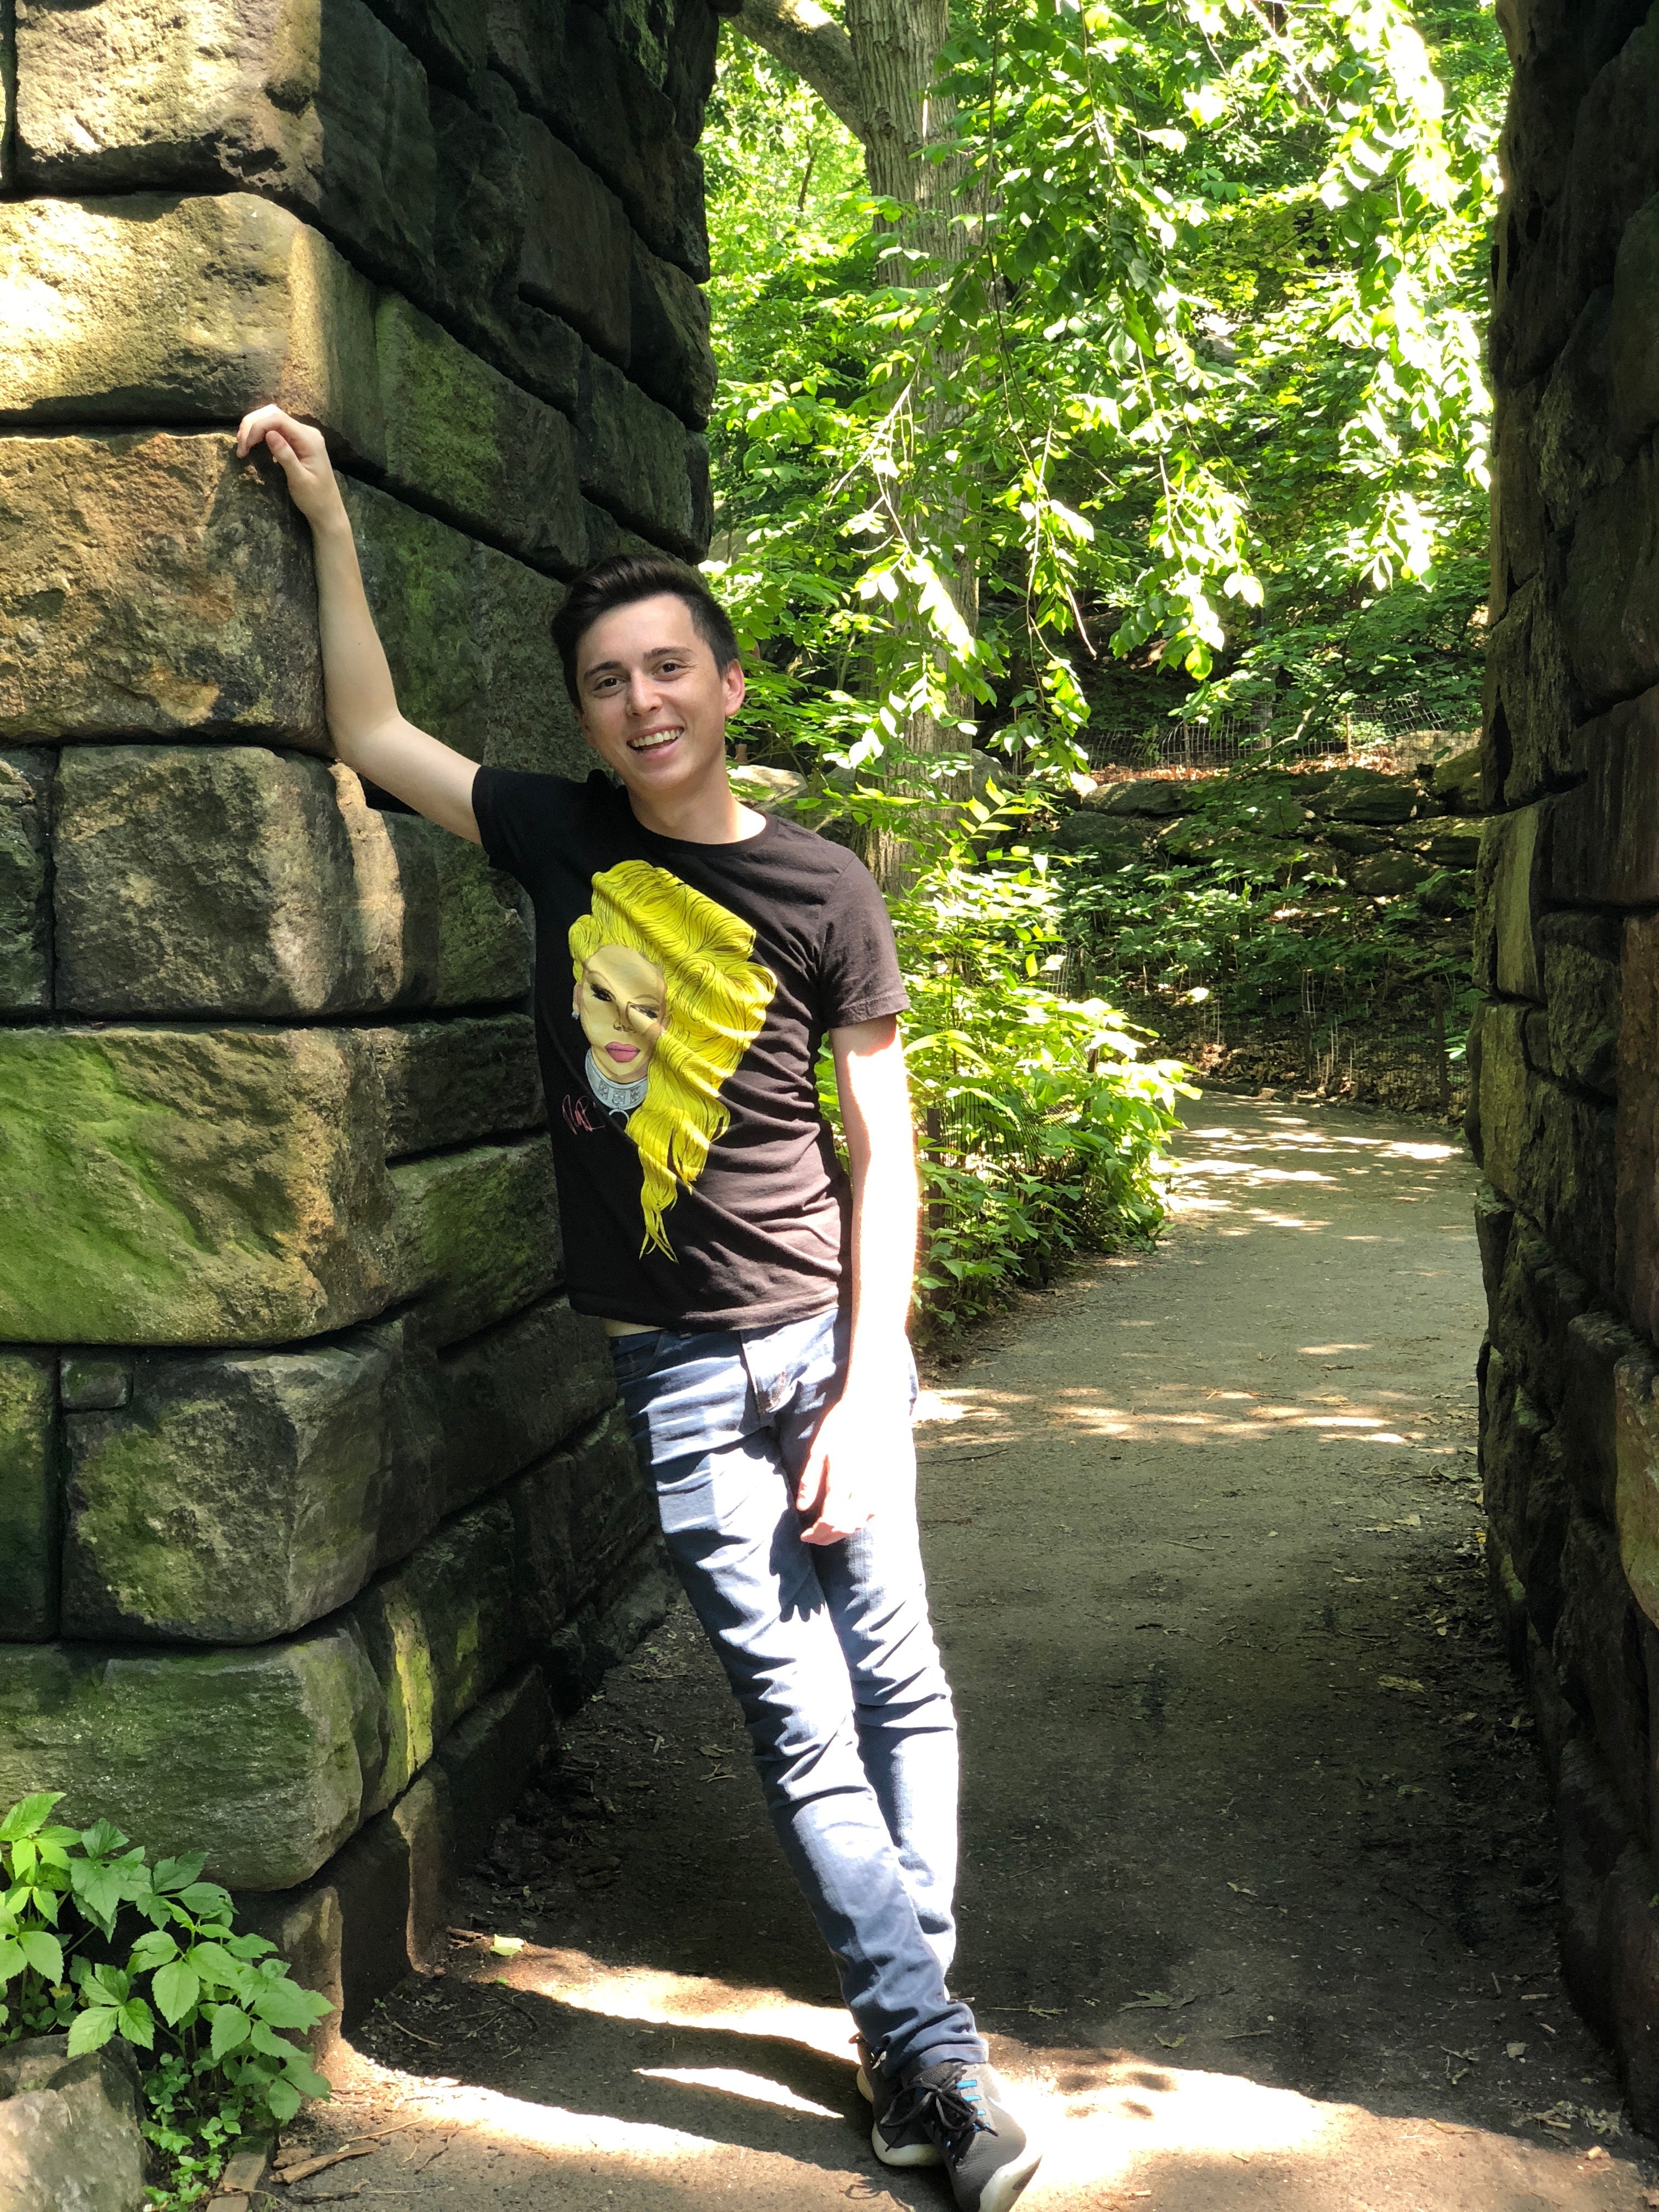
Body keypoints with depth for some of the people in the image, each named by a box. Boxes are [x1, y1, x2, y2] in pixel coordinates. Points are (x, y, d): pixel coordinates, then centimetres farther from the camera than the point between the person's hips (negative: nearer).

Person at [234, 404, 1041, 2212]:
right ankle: (940, 2057, 10)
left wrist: (865, 1394, -8)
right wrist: (327, 516, 11)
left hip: (824, 1334, -1)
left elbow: (881, 1155, -2)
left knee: (895, 1685, 5)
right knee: (801, 1724, 1)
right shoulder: (563, 841, 4)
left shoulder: (820, 892, -3)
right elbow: (369, 733, 13)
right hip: (676, 1363, 1)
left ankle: (904, 2027, 20)